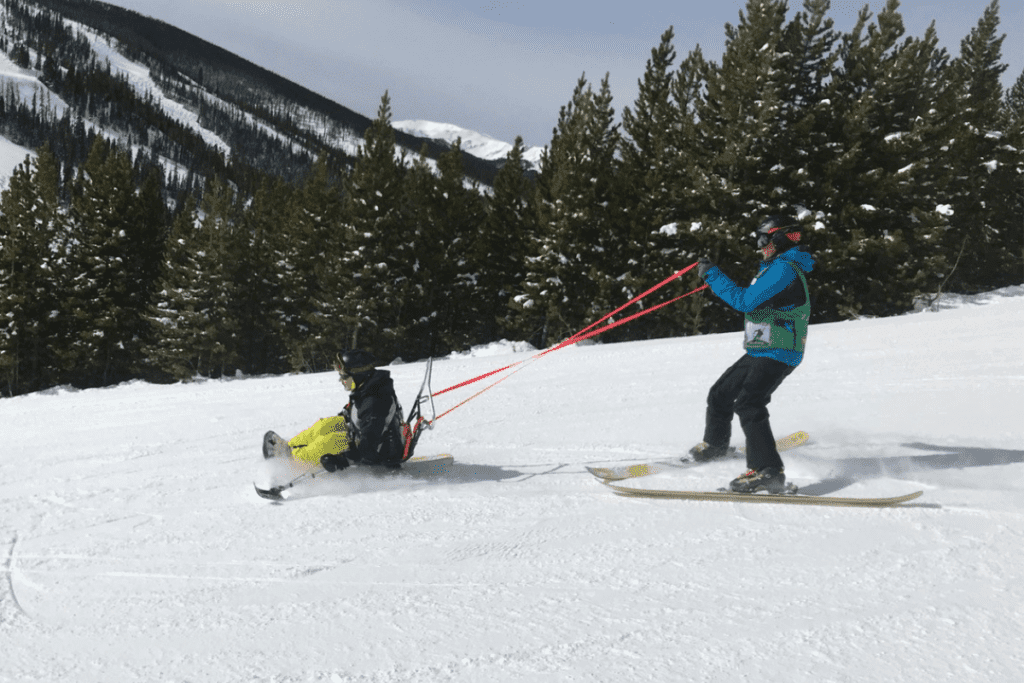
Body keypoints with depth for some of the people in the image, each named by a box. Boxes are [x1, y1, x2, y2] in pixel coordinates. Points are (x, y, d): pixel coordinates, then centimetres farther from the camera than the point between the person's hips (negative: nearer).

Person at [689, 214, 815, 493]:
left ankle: (768, 471, -29)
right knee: (720, 394, 17)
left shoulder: (784, 269, -16)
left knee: (748, 404, -25)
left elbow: (745, 301, -21)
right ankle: (715, 445, 39)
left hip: (777, 355, -10)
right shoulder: (778, 266, 17)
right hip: (759, 352, 10)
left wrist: (712, 275, -14)